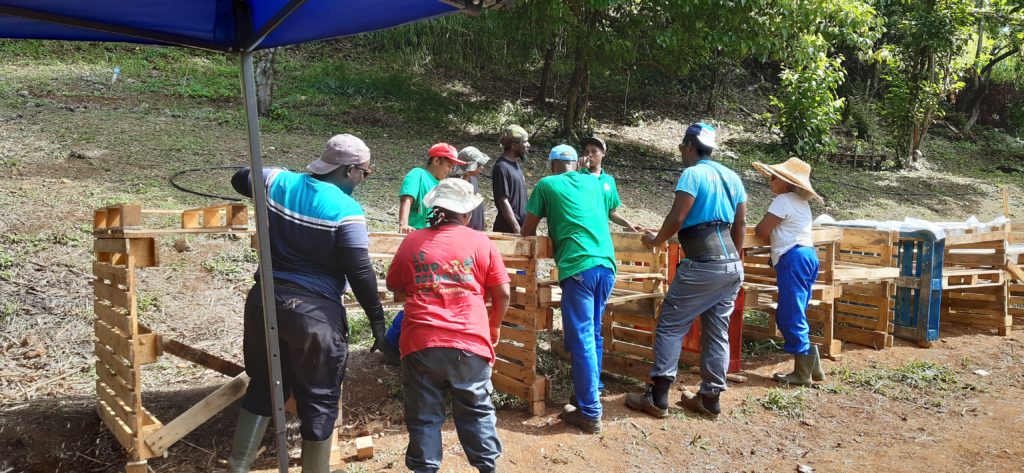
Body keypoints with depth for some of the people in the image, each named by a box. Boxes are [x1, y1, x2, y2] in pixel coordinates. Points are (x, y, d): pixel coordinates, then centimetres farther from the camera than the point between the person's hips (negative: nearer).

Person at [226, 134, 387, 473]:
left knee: (263, 386, 22)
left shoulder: (279, 182, 2)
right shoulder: (347, 211, -15)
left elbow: (240, 179, 22)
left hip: (264, 299, 6)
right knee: (319, 400, 10)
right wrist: (377, 318, -6)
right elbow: (360, 273, -16)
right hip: (315, 310, -6)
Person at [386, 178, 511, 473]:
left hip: (421, 342, 1)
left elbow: (394, 285, 20)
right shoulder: (480, 242, 3)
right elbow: (503, 293, 4)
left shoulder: (411, 242, 7)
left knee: (424, 416, 11)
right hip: (469, 342, 0)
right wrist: (494, 326, 20)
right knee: (477, 412, 14)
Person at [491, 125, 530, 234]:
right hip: (508, 229, -9)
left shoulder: (515, 163, 11)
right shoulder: (502, 168, -17)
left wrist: (523, 227, 16)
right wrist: (517, 229, -20)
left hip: (521, 224, 9)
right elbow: (503, 201, -19)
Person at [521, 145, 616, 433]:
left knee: (581, 339, -4)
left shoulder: (547, 185, 10)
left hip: (578, 267, -5)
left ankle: (590, 413, -4)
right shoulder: (594, 183, 22)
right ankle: (592, 391, 27)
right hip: (606, 264, 5)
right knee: (593, 334, 19)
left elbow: (527, 232, 15)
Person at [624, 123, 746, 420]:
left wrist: (656, 240, 4)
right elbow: (740, 223, 17)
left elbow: (677, 218, -14)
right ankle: (709, 399, 16)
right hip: (732, 266, 8)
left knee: (670, 326, -1)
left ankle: (657, 398, -1)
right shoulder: (732, 176, 14)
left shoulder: (693, 174, -9)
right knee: (718, 332, 11)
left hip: (702, 265, -8)